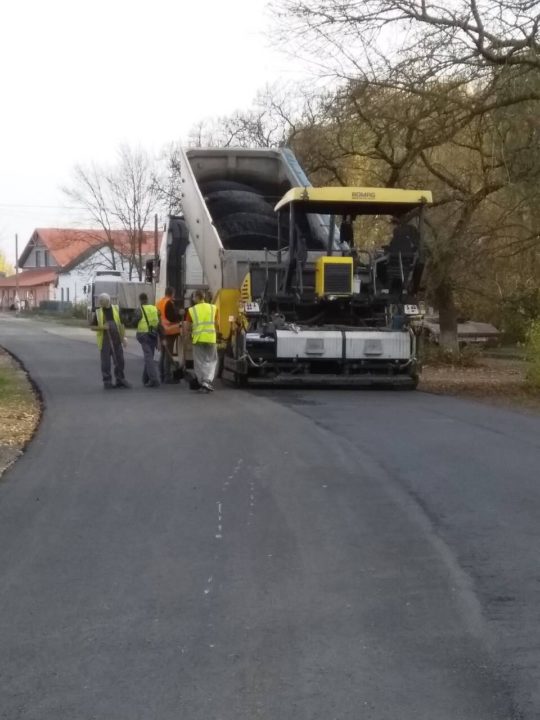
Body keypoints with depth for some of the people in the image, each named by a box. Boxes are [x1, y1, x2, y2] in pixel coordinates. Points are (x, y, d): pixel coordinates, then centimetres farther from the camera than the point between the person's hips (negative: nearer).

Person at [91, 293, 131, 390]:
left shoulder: (116, 309, 6)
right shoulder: (98, 312, 2)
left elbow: (121, 324, 8)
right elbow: (93, 327, 5)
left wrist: (123, 337, 2)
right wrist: (102, 327, -13)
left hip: (117, 340, 2)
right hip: (104, 341, -2)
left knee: (120, 360, 7)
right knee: (106, 362, 1)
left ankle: (120, 380, 20)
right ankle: (107, 382, 9)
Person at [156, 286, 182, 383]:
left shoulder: (158, 303, 12)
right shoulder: (169, 303, -15)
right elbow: (172, 317, -20)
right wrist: (179, 317, -3)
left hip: (161, 331, 9)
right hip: (170, 331, -8)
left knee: (163, 354, 15)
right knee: (168, 354, -6)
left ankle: (162, 375, 19)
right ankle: (168, 376, -6)